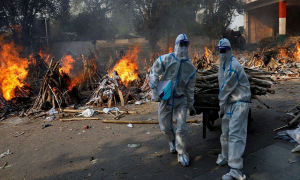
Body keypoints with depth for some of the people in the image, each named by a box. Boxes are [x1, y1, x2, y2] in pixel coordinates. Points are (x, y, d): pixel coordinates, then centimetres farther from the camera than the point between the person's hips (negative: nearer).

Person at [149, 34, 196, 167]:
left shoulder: (190, 67, 1)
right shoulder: (165, 59, -9)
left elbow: (190, 88, 8)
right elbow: (153, 74, -6)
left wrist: (191, 105, 11)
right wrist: (155, 92, -12)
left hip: (181, 100, 1)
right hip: (165, 99, -1)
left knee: (182, 127, -4)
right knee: (165, 127, 9)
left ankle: (182, 154, 15)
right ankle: (172, 141, 43)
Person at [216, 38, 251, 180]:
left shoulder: (233, 67, -19)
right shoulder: (223, 65, 12)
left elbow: (226, 88, -16)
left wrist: (221, 107, -8)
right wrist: (222, 106, 10)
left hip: (239, 103, -9)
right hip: (229, 103, 9)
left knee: (235, 134, -13)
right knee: (225, 132, 18)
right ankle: (225, 156, 40)